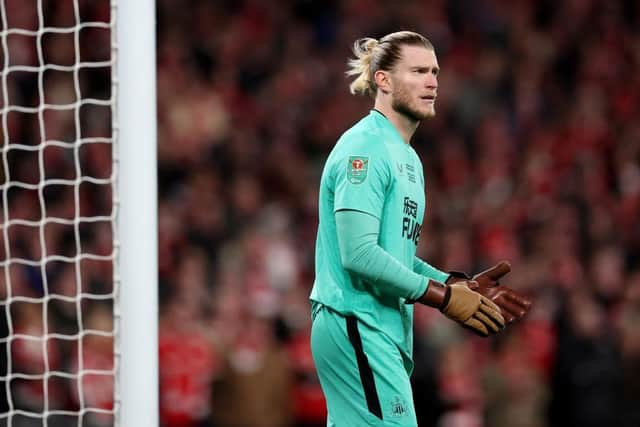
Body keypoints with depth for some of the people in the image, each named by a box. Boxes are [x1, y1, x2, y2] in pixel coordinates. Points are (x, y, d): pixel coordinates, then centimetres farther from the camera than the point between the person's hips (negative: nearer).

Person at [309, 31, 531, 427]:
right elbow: (359, 254, -20)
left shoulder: (407, 157, 19)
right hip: (356, 325, -10)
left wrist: (461, 285, 9)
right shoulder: (364, 149, -12)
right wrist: (445, 297, -16)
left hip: (387, 331, 10)